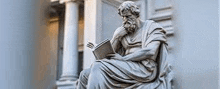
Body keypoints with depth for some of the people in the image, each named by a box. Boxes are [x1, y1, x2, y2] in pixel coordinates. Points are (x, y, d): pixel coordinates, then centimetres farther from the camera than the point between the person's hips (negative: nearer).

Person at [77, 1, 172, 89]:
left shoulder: (151, 27, 6)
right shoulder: (123, 31, 22)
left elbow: (150, 51, -11)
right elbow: (109, 53, 16)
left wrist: (123, 58, -15)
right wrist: (117, 36, -1)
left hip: (144, 68, -7)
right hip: (126, 67, 7)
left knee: (99, 67, -26)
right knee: (85, 74, -9)